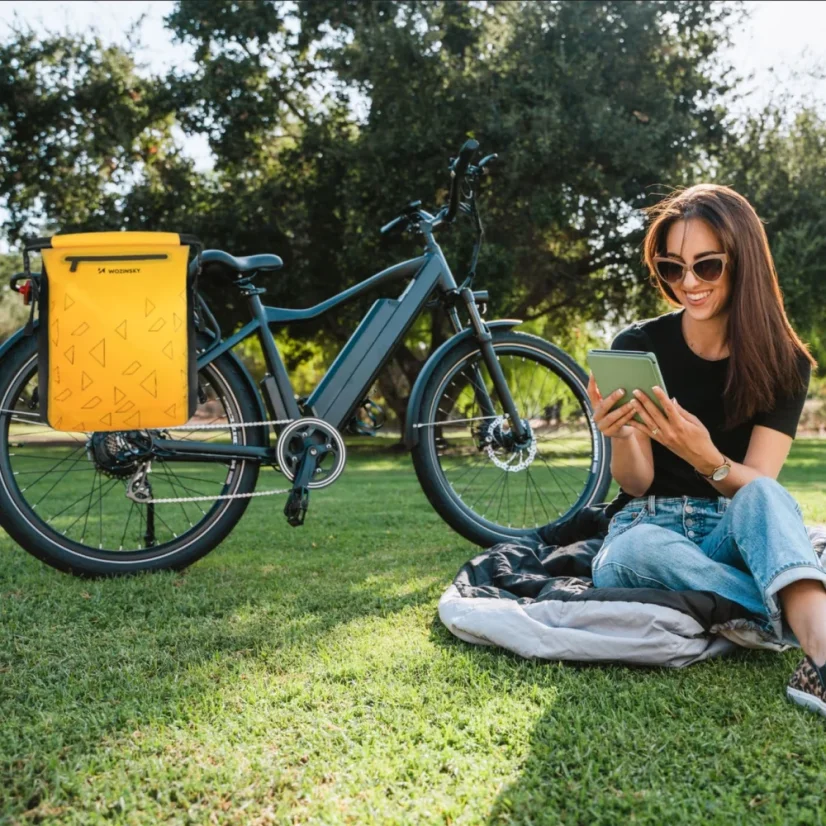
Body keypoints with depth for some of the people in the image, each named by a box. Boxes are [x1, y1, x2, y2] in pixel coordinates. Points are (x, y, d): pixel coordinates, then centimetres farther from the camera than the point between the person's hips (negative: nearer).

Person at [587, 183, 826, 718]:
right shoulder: (637, 347, -4)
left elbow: (759, 485, -12)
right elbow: (635, 484, -6)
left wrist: (707, 460, -35)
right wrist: (621, 435, -29)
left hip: (736, 533, 0)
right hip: (651, 527, 0)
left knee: (765, 498, -35)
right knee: (637, 554, -37)